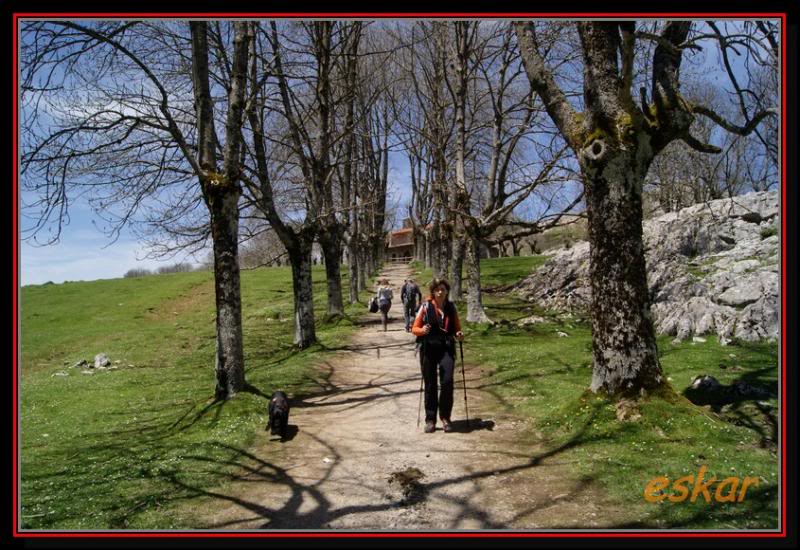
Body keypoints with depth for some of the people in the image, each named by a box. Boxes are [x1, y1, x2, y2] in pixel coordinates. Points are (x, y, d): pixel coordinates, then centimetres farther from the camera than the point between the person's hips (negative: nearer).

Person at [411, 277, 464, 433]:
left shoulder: (451, 307, 8)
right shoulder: (425, 306, 0)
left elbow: (457, 328, 17)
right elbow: (414, 328, 0)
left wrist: (459, 335, -6)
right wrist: (422, 330, -21)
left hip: (447, 349, 1)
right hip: (429, 349, -1)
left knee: (447, 381, -12)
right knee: (430, 385, 4)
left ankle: (445, 417, 6)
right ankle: (430, 420, 16)